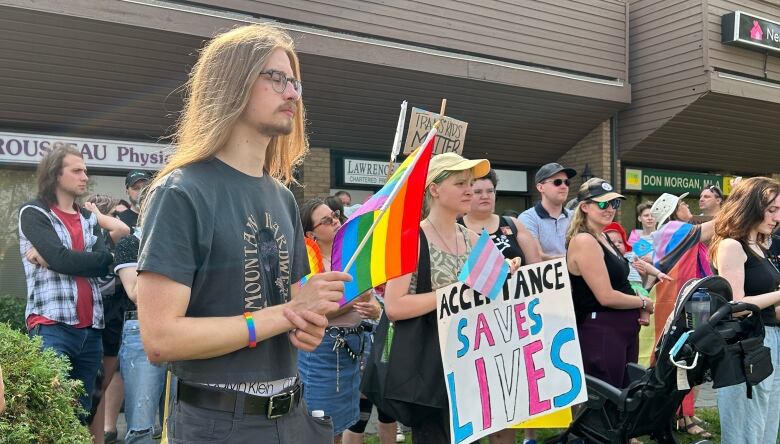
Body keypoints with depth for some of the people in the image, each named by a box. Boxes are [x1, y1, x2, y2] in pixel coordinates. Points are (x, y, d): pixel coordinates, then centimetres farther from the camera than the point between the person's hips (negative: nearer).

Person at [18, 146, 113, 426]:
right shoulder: (33, 213, 3)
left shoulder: (89, 219, 18)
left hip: (91, 328, 5)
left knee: (82, 411, 9)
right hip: (52, 327, -5)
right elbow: (61, 258, -15)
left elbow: (103, 264, -1)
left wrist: (50, 258, -5)